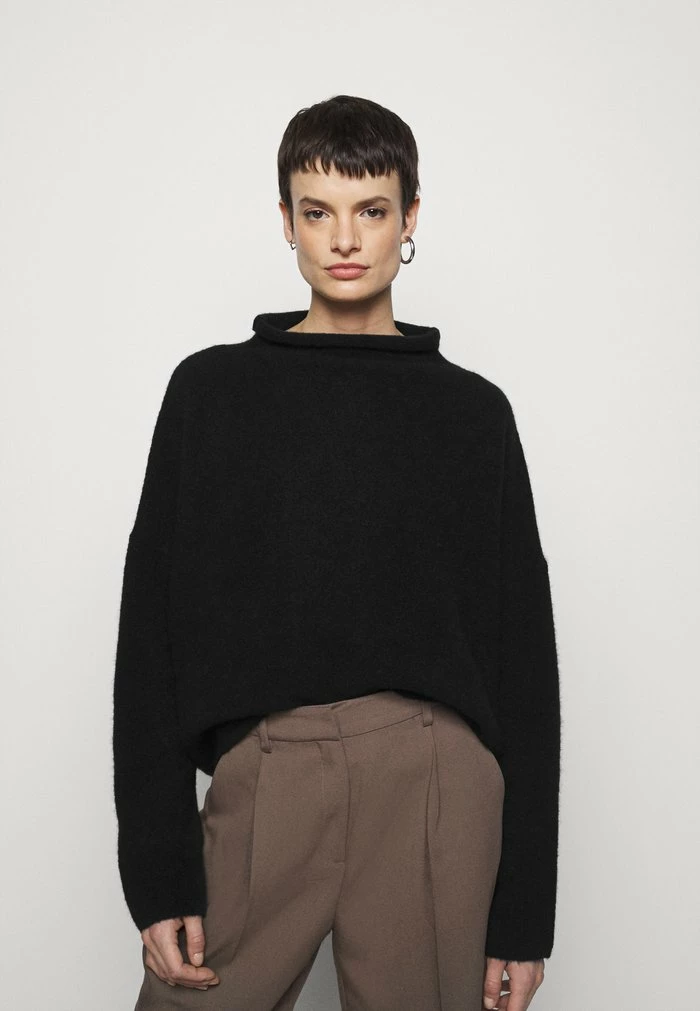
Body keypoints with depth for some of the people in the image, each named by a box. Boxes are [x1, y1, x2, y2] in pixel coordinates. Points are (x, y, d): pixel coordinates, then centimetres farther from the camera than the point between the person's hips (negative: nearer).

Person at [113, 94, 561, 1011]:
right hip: (263, 772, 0)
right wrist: (158, 869, -3)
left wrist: (525, 909, 4)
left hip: (438, 775, 1)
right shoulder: (212, 390, 10)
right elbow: (153, 635, 5)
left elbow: (523, 654, 8)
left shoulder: (473, 410, 10)